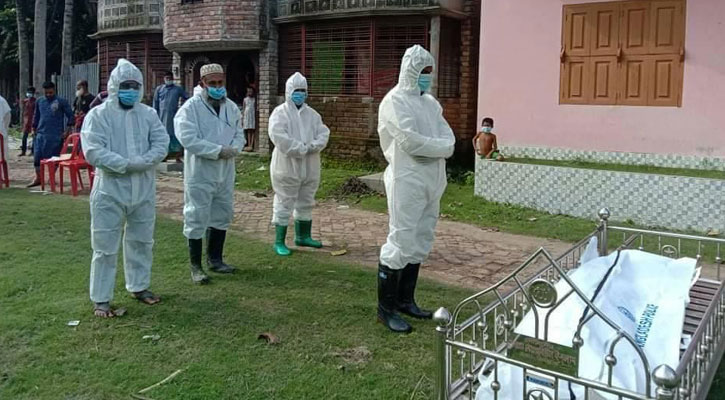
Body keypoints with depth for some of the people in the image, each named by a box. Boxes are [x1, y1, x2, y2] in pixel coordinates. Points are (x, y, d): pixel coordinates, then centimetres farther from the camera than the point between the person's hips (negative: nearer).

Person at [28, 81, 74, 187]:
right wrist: (35, 128, 19)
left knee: (54, 157, 2)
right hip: (41, 134, 4)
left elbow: (70, 116, -1)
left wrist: (66, 131, -6)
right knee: (37, 157, 1)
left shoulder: (61, 102, -3)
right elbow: (36, 116, 21)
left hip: (56, 135, -4)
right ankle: (38, 178, 12)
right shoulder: (39, 102, 10)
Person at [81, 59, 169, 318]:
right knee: (106, 247, 2)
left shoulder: (148, 114, 7)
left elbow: (161, 144, -3)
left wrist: (141, 162, -20)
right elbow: (93, 151, -15)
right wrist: (126, 164, -23)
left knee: (142, 242, 16)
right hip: (110, 191, -4)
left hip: (144, 190, 5)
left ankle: (138, 286, 34)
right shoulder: (98, 115, -5)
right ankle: (101, 299, 14)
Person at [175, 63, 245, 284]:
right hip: (200, 173, -6)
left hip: (225, 172, 7)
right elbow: (188, 139, -20)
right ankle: (195, 266, 12)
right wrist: (219, 150, -21)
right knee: (197, 219, 0)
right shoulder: (191, 107, -11)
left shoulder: (231, 107, 9)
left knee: (222, 216, 15)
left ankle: (215, 259, 31)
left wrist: (233, 149, -14)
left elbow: (239, 134, 9)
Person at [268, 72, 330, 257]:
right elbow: (279, 137, -22)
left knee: (305, 203, 18)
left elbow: (323, 133, 2)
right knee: (284, 204, -2)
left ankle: (303, 236, 35)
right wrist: (301, 148, -22)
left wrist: (312, 146, -17)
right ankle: (279, 242, 8)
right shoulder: (280, 112, -8)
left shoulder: (312, 114, 11)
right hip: (287, 166, -6)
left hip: (309, 167, 7)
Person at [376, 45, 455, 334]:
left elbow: (448, 137, 9)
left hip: (432, 182, 8)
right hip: (407, 182, -8)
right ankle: (385, 308, 4)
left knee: (419, 244, 13)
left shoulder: (431, 103, 17)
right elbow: (410, 141, -19)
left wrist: (437, 148, -13)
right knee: (401, 243, -6)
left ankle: (405, 299, 25)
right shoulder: (395, 101, -8)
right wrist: (441, 147, -7)